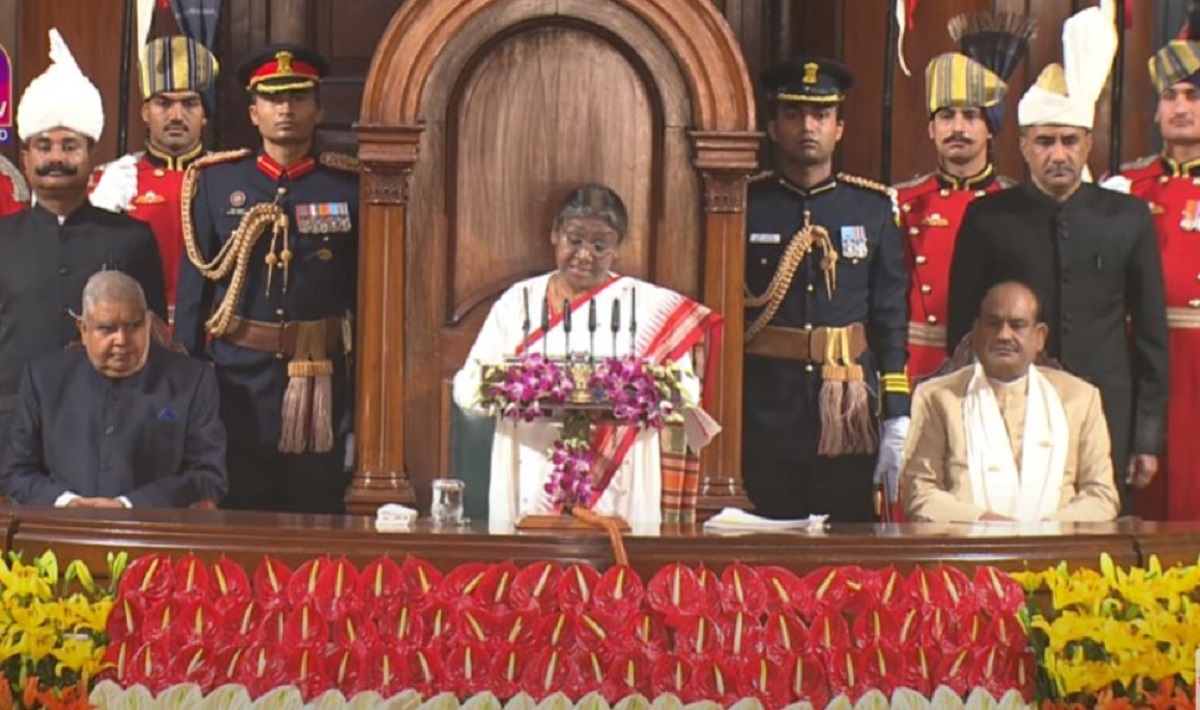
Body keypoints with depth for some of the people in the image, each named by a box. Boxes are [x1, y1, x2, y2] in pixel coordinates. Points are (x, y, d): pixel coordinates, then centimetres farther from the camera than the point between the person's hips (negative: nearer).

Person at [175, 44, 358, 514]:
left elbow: (366, 293, 6)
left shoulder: (349, 189, 4)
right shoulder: (214, 182, 5)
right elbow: (192, 287, 6)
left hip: (321, 388, 0)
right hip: (234, 382, 0)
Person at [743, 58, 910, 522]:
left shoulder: (873, 207, 7)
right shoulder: (745, 206, 3)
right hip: (764, 415, -1)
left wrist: (898, 422, -1)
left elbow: (893, 318, 6)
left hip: (849, 415, 1)